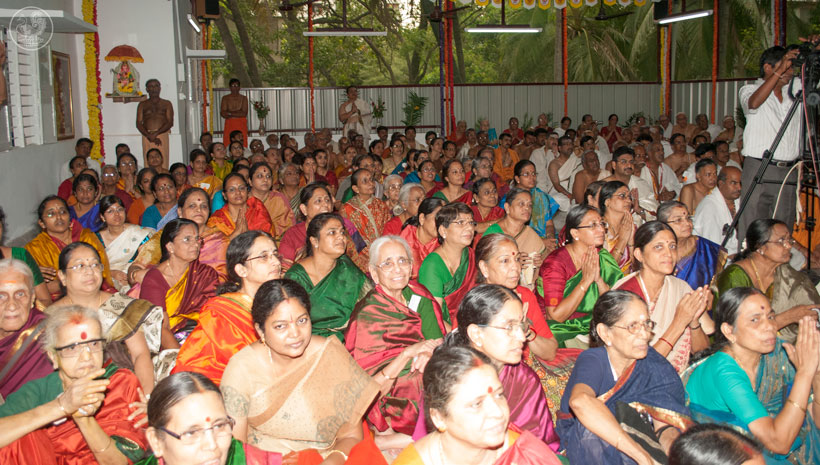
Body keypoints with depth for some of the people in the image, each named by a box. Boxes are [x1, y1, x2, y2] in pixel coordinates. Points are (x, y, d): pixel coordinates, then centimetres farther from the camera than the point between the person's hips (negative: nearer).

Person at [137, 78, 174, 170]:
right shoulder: (142, 105, 18)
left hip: (162, 135, -1)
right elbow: (139, 123, 7)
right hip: (147, 136, 1)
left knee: (163, 166, -12)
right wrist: (149, 136, -11)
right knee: (148, 164, -8)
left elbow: (170, 122, 2)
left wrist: (156, 133, -13)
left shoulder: (166, 104, 15)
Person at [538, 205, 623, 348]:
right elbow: (555, 316, -22)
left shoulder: (603, 258, 3)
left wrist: (599, 280, -18)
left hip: (593, 330, 6)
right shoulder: (555, 262, -15)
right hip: (562, 331, -6)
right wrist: (586, 280, -22)